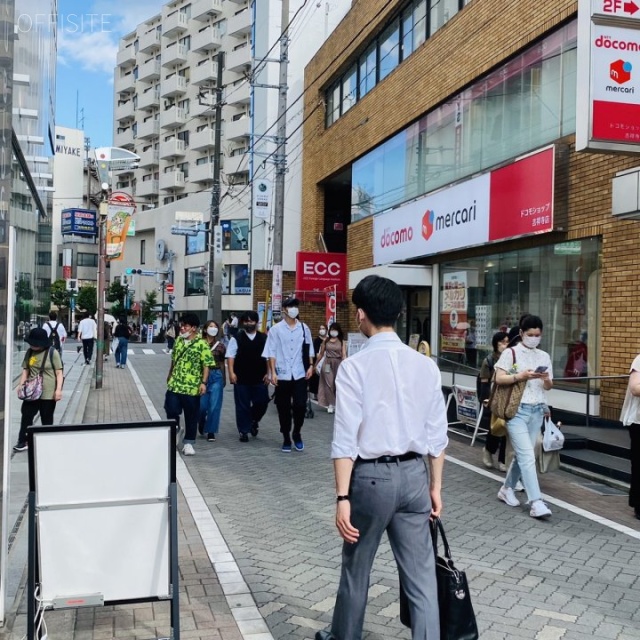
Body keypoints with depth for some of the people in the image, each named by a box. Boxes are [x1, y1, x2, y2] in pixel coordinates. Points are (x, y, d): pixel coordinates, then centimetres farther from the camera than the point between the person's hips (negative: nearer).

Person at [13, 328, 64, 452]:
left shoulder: (52, 353, -10)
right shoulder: (29, 352, 4)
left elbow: (59, 373, -9)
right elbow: (26, 370, 12)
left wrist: (58, 389, -15)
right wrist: (21, 385, 1)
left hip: (48, 393, -4)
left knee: (47, 420, 9)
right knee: (26, 416, 6)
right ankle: (23, 442, 17)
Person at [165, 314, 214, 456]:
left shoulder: (201, 344, -10)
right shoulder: (178, 341, 8)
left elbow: (206, 366, -11)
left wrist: (203, 382, -19)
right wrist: (169, 376, 25)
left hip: (192, 388, -5)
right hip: (174, 385, 5)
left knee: (191, 417, 6)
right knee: (171, 413, 7)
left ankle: (188, 443, 18)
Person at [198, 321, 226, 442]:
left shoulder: (220, 345, 8)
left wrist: (224, 379, 18)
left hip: (216, 376, 1)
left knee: (214, 405, -3)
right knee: (202, 404, 0)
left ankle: (210, 431, 8)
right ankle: (201, 425, 30)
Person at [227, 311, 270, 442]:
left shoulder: (264, 338, 5)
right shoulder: (236, 339, 1)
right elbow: (230, 356, -2)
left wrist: (268, 373, 1)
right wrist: (231, 373, -12)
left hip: (260, 378, 2)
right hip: (241, 378, -1)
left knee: (262, 402, 1)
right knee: (242, 406, 4)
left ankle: (254, 420, 31)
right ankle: (244, 431, 16)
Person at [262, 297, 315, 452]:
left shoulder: (304, 328, 6)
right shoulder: (276, 329, -1)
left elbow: (309, 350, 11)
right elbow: (271, 353, -3)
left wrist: (310, 366, 0)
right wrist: (273, 372, -9)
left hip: (299, 374, 1)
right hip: (282, 375, -1)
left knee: (300, 405, -6)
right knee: (284, 408, 7)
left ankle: (297, 434, 19)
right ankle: (286, 439, 21)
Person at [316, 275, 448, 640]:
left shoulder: (355, 366, -12)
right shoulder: (426, 365, 2)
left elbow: (346, 437, -15)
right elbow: (437, 434, 4)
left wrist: (343, 496, -12)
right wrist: (435, 486, 13)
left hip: (372, 476, -3)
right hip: (415, 474, 3)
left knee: (356, 568, 17)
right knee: (421, 574, 9)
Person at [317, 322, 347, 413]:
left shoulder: (342, 342, 1)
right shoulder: (326, 341, 5)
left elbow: (344, 355, -7)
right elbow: (321, 354, 12)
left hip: (338, 364, 0)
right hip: (328, 363, 1)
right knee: (329, 383, -3)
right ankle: (330, 404, 1)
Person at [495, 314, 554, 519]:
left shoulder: (544, 356, 12)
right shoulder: (510, 353, -3)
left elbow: (549, 387, 12)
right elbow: (499, 379, -9)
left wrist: (546, 379, -10)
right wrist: (521, 376, -21)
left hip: (537, 411, 5)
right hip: (517, 410, -5)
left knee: (521, 454, 11)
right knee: (527, 456, -10)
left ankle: (507, 489, 28)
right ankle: (536, 502, -11)